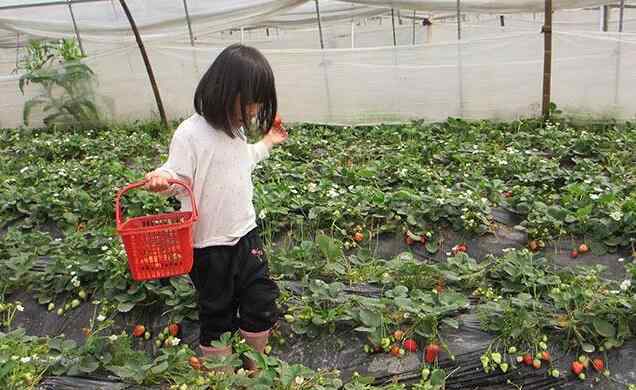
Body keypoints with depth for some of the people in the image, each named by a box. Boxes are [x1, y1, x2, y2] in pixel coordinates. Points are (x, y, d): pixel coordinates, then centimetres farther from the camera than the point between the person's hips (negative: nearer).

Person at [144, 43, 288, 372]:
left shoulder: (236, 129, 6)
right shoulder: (190, 133, -18)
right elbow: (179, 181, -16)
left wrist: (266, 143, 28)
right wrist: (161, 179, -37)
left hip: (245, 235, 7)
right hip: (209, 246, -7)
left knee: (262, 308, 13)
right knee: (218, 319, 10)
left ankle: (253, 372, 35)